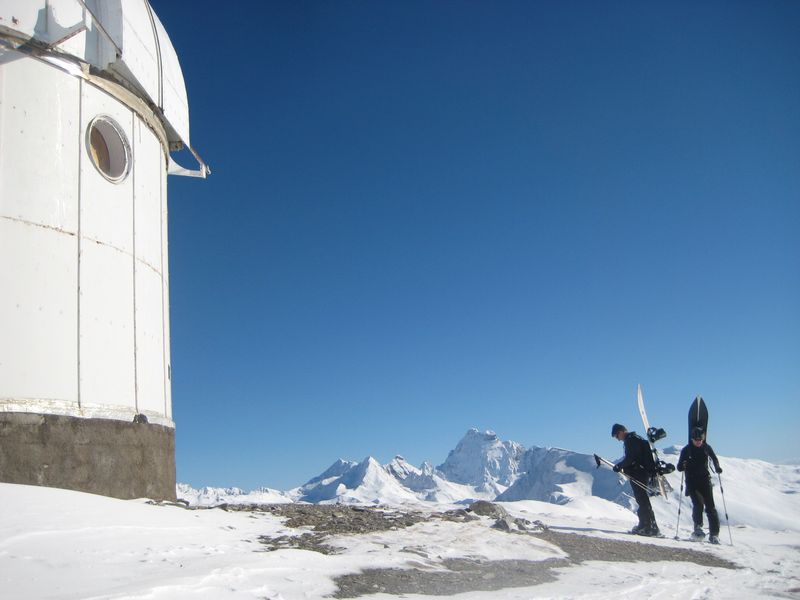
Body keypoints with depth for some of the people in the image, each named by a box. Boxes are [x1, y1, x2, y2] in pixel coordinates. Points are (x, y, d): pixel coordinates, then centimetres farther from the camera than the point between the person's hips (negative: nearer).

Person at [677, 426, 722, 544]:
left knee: (710, 507, -4)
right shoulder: (686, 450, -2)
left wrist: (717, 467, -2)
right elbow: (679, 467, -1)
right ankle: (698, 527, -2)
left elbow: (714, 459, 18)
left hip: (705, 481, 1)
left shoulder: (706, 448, 2)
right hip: (692, 482, -1)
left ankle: (714, 534, 1)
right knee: (698, 504, -19)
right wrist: (683, 465, -24)